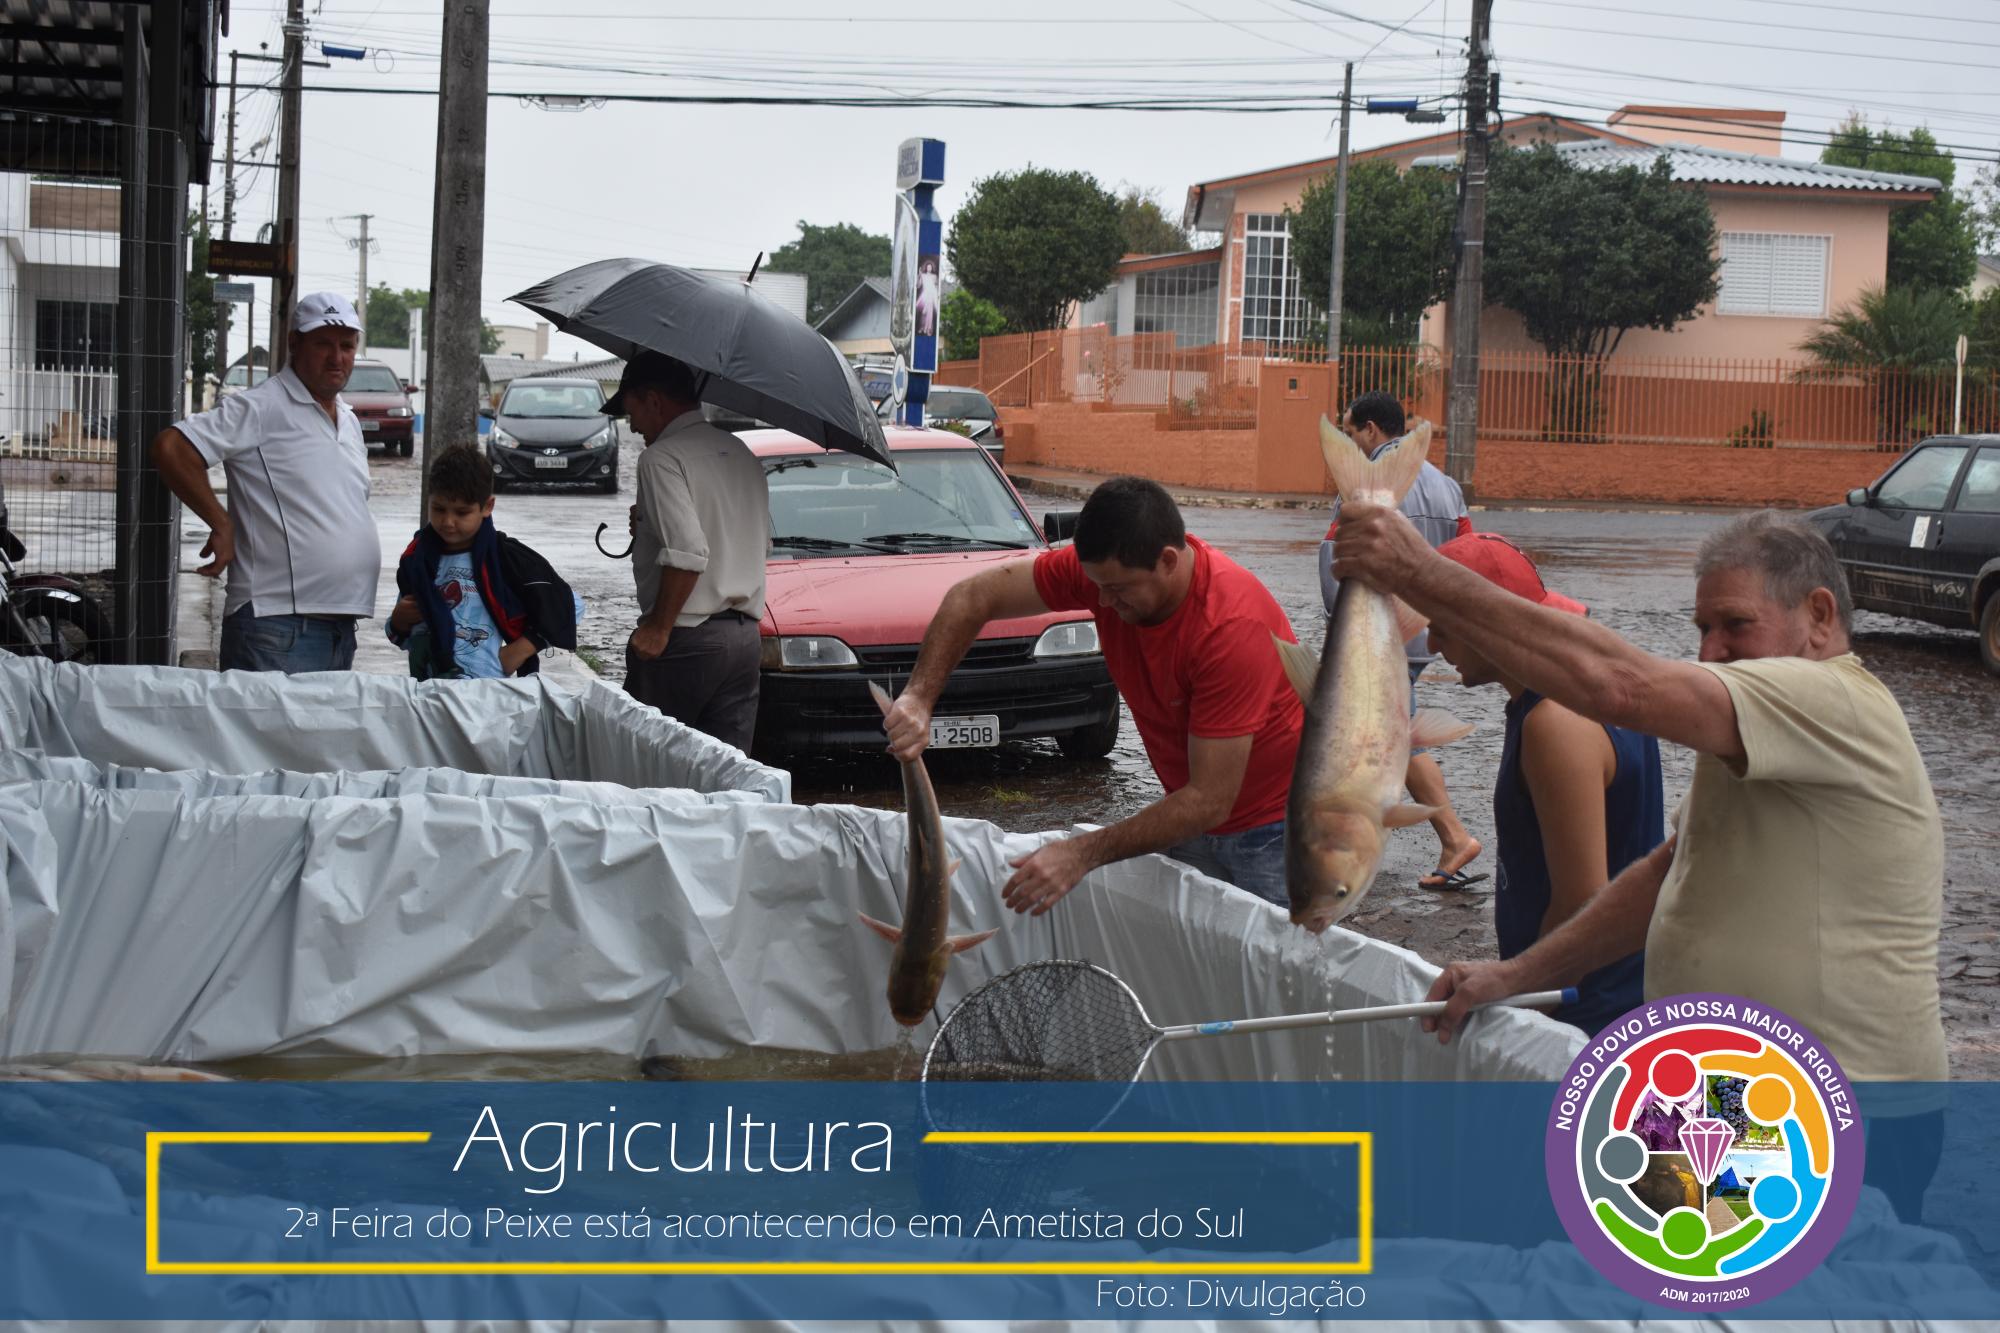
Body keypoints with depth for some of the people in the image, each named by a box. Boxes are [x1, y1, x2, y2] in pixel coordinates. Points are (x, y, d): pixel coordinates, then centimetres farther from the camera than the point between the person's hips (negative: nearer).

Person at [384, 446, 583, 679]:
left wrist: (517, 651, -3)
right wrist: (399, 620, 1)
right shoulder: (418, 557, 11)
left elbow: (570, 606, -2)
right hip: (423, 686, 8)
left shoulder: (505, 557, -4)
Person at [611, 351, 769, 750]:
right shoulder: (742, 454, 15)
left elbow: (687, 555, -22)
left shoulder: (662, 458, -11)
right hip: (745, 634, 8)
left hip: (686, 641, -8)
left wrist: (659, 627, -15)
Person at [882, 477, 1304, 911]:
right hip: (1195, 821, 6)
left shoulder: (1233, 626, -32)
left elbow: (1210, 801, -31)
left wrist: (1084, 854, -33)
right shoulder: (1104, 566, -14)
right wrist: (919, 697, -16)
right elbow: (973, 597, -3)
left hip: (1275, 830, -6)